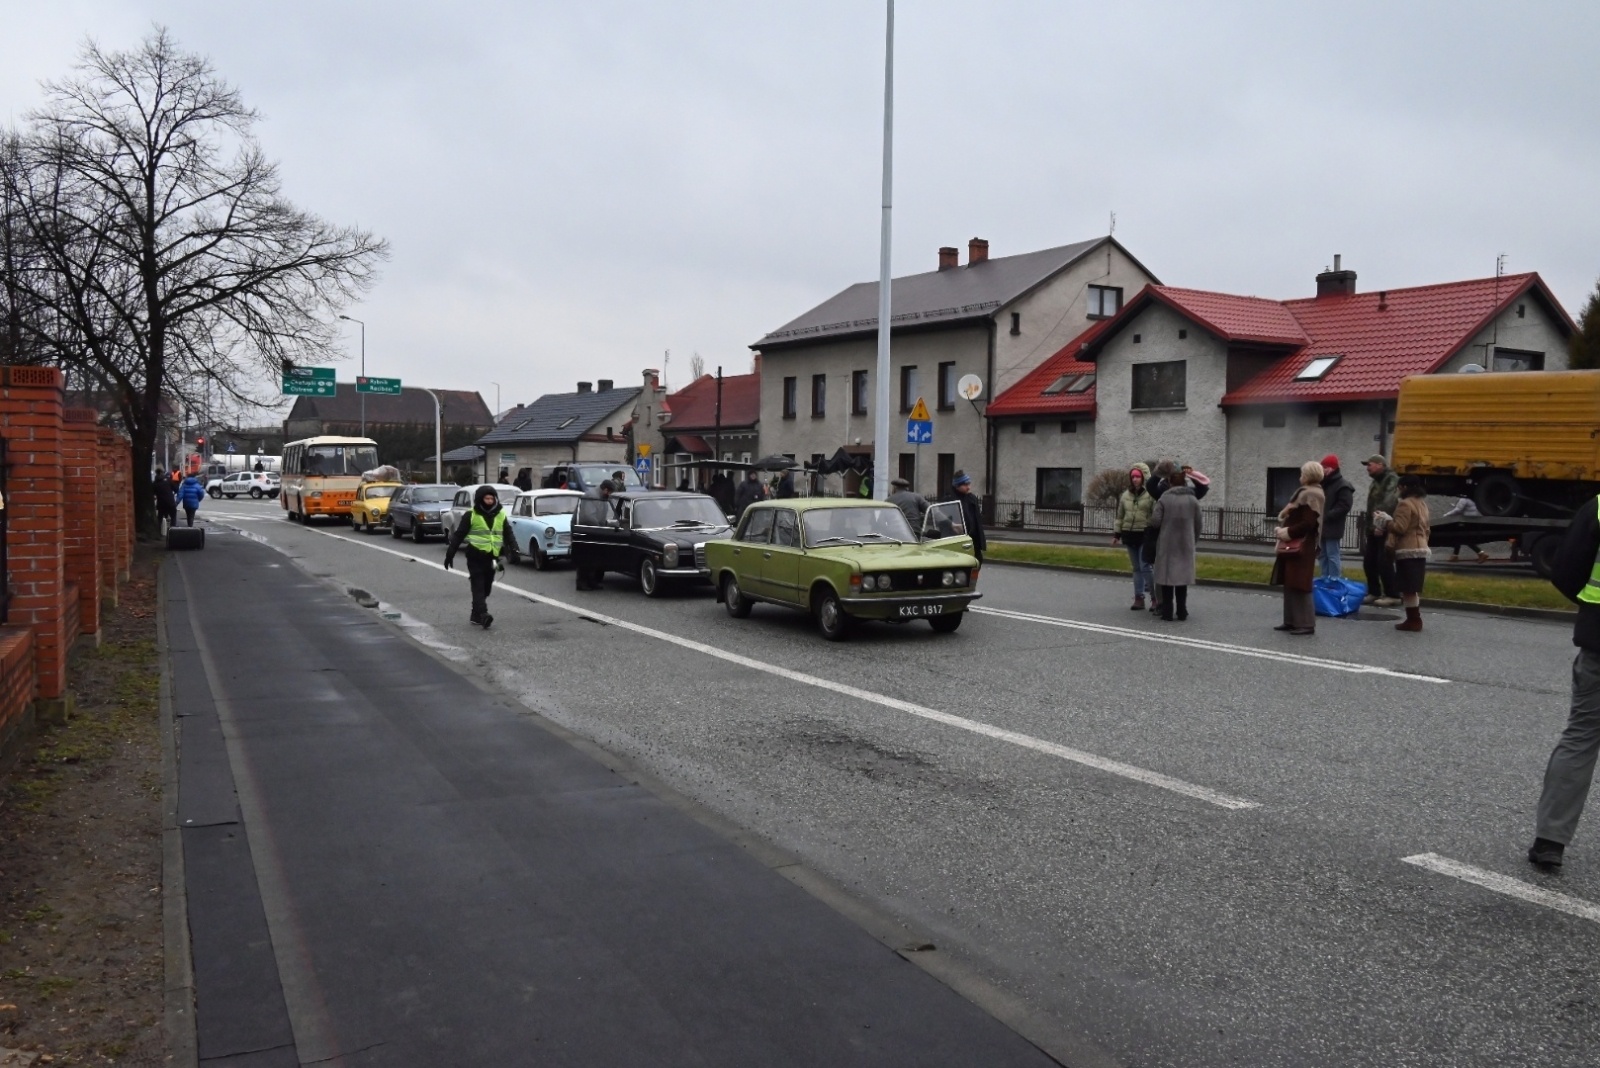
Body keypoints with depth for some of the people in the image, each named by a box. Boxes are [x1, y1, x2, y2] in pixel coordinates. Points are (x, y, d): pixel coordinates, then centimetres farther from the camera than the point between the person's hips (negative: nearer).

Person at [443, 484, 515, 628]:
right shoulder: (471, 515, -2)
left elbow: (508, 535, 11)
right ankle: (483, 614, -22)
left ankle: (476, 615, 21)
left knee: (486, 587, 9)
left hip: (491, 557, 4)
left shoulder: (501, 515, 8)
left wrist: (513, 549, -5)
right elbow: (458, 535, 0)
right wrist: (450, 554, -2)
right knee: (478, 586, -11)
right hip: (476, 557, -4)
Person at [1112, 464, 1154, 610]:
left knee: (1145, 566, -12)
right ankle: (1139, 597, 16)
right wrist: (1117, 534, 14)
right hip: (1130, 535, 6)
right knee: (1136, 568, 11)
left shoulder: (1151, 495, -7)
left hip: (1145, 535, -6)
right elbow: (1120, 516, 16)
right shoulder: (1125, 495, 11)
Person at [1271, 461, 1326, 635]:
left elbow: (1308, 524, -22)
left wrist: (1288, 532, -16)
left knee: (1299, 585, -8)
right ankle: (1291, 620, 18)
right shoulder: (1305, 491, 15)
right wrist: (1282, 528, 6)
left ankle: (1307, 624, -4)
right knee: (1289, 584, 12)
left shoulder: (1312, 494, -15)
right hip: (1293, 545, 10)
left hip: (1302, 547, -10)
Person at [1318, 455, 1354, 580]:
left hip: (1332, 527, -8)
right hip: (1322, 525, 8)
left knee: (1332, 555, -7)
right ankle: (1325, 580, 19)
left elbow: (1344, 506, -18)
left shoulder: (1343, 485, -10)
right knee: (1323, 555, 12)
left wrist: (1327, 516, -20)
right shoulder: (1324, 484, 17)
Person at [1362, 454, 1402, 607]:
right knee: (1369, 562, 9)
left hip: (1385, 529, -9)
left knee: (1384, 562, -9)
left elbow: (1389, 504, -22)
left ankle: (1392, 595, -3)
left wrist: (1382, 524, -27)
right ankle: (1374, 593, 18)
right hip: (1373, 529, 9)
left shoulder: (1392, 480, -10)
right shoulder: (1376, 482, 20)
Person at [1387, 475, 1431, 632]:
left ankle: (1413, 620, -6)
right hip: (1421, 549, 10)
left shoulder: (1405, 504, -13)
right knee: (1414, 587, 14)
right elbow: (1426, 528, 22)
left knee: (1408, 588, -6)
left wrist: (1386, 521, -4)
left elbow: (1400, 527, -19)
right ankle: (1415, 619, 16)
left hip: (1408, 551, -10)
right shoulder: (1422, 503, 18)